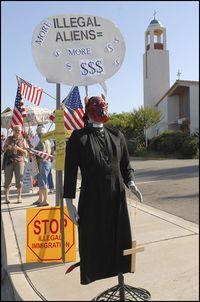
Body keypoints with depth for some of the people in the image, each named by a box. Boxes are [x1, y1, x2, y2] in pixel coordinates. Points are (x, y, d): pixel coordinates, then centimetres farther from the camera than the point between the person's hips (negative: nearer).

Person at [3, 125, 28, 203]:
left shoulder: (23, 140, 8)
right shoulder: (9, 138, 11)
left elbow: (25, 151, 4)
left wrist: (18, 148, -14)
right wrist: (8, 148, -9)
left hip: (19, 161, 0)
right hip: (9, 161, 0)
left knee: (19, 180, -3)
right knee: (8, 179, -3)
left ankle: (19, 196, 7)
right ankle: (6, 197, 6)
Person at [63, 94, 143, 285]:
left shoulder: (116, 136, 7)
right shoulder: (79, 138, -5)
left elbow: (126, 166, 11)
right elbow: (70, 172, -6)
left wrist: (130, 183, -8)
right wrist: (69, 203, -8)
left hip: (117, 200, 4)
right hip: (91, 202, -4)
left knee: (119, 241, 13)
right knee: (93, 243, 6)